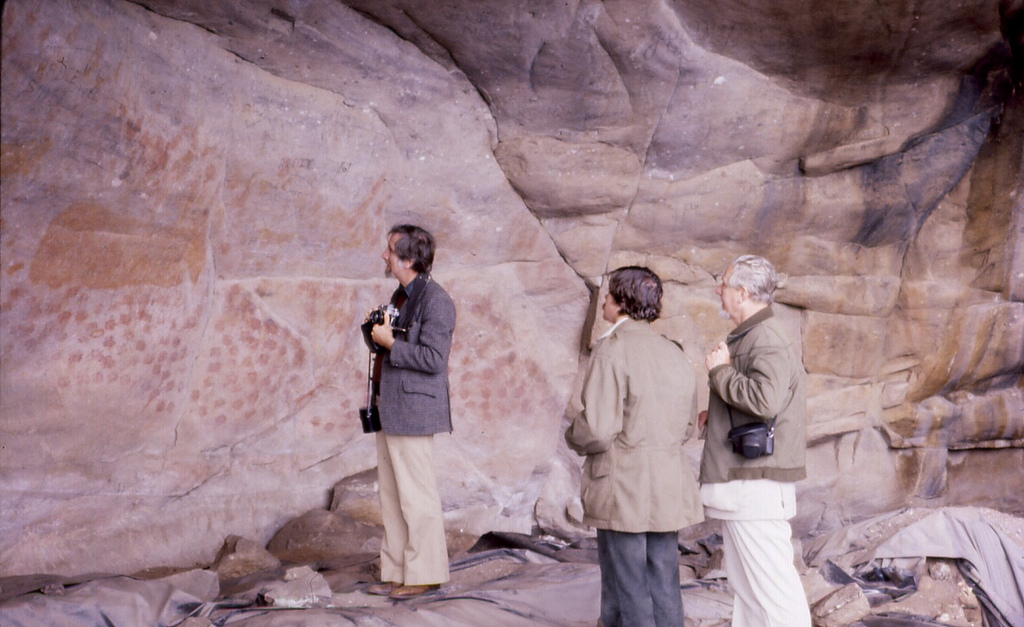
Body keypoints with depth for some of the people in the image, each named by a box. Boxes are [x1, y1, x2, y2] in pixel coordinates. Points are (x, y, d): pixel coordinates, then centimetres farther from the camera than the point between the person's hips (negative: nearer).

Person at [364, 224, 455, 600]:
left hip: (412, 413, -10)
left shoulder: (435, 300, -13)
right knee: (391, 498, 12)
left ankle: (425, 575, 4)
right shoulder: (401, 296, 18)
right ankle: (396, 572, 19)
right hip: (389, 412, 10)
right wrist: (374, 328, 11)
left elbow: (433, 358, -21)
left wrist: (390, 342, -16)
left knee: (416, 498, -4)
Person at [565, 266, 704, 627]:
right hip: (669, 489, 7)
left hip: (623, 488, -7)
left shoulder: (612, 350, -13)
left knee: (626, 596, 1)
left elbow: (597, 430, -18)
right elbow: (687, 427, 15)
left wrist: (574, 433, 3)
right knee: (664, 590, 12)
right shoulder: (674, 354, 9)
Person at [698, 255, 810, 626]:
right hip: (743, 484, 11)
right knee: (746, 581, 15)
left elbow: (765, 399, -32)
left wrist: (720, 371, -17)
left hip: (755, 485, -11)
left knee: (770, 584, -9)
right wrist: (716, 412, 9)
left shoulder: (768, 341, -15)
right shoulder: (749, 338, 19)